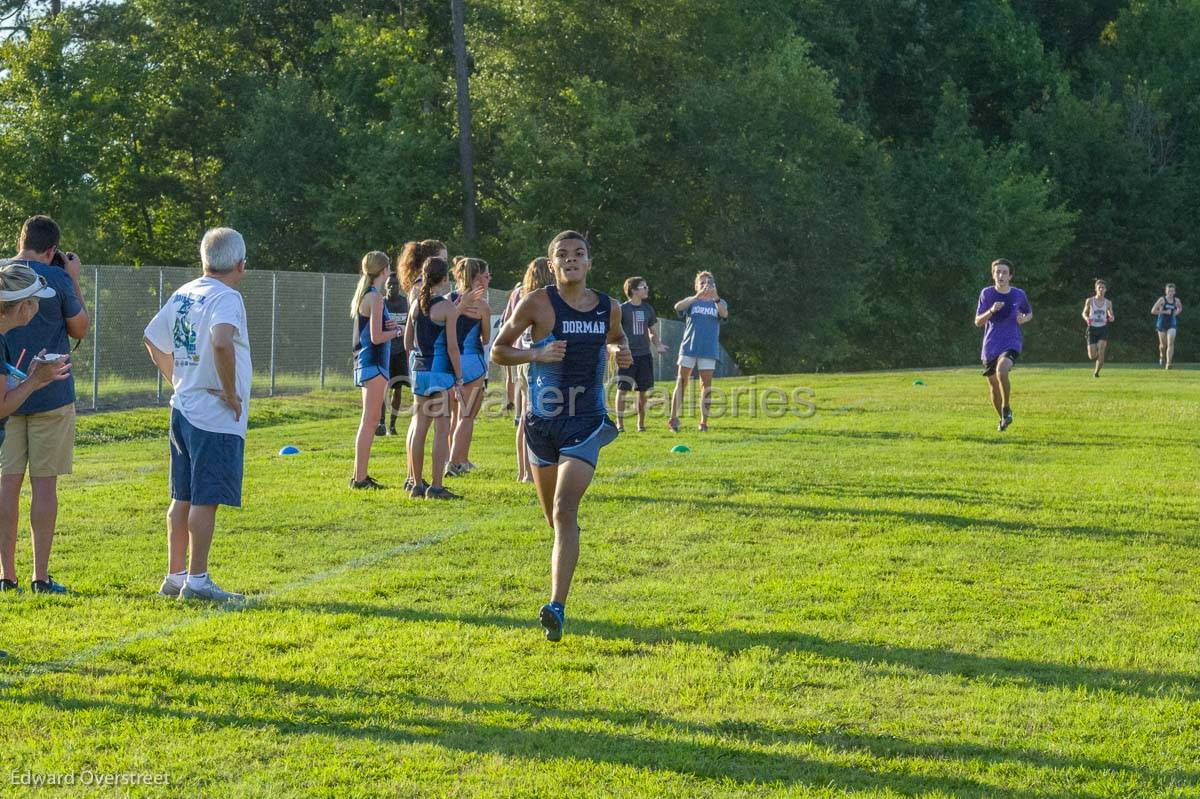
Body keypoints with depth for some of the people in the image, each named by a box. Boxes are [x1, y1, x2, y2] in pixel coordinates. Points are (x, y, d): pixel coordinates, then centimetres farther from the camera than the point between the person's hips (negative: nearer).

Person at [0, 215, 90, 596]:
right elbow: (80, 329, 3)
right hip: (50, 393, -3)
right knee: (44, 482, 0)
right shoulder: (57, 279, -9)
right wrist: (73, 280, 9)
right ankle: (41, 576, 1)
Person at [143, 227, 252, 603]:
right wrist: (231, 392, -22)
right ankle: (197, 580, -2)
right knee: (206, 500, -4)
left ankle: (175, 576, 21)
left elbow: (153, 340, 20)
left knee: (183, 498, 14)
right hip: (216, 417, -8)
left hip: (183, 409, 8)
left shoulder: (183, 294, 11)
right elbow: (221, 341, -33)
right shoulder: (226, 297, -15)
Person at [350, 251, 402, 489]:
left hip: (365, 362, 10)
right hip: (374, 363, -10)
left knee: (370, 420, 13)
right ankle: (360, 477, -8)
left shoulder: (363, 296, 16)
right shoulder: (375, 297, -14)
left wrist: (388, 326, 5)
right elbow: (376, 337, -18)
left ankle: (360, 476, 16)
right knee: (370, 420, -8)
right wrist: (396, 331, -2)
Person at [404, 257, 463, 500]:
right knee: (442, 429, -3)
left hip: (419, 369, 6)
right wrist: (459, 380, -7)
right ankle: (436, 487, -6)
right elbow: (452, 347, -12)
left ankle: (417, 484, 14)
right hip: (440, 371, -6)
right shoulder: (447, 307, -10)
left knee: (419, 427, 10)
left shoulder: (417, 304, 8)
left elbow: (408, 344, 12)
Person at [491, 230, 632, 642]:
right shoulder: (537, 303, -6)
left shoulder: (609, 308, 3)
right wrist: (538, 353, -16)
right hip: (543, 422, 0)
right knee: (554, 518, 12)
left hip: (587, 423, 0)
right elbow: (498, 350, 1)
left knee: (564, 512, -17)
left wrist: (620, 352, 2)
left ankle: (556, 608, -23)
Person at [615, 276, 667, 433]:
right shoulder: (622, 309, -3)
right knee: (622, 389, -6)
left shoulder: (648, 309, 12)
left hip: (644, 355, 4)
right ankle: (620, 423, 2)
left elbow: (653, 331, 19)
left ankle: (641, 423, 16)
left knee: (642, 391, 6)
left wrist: (657, 345, 0)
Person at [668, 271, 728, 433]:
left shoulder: (718, 303, 11)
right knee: (681, 382, -1)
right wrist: (697, 296, -26)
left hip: (709, 351, 1)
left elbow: (724, 314, -12)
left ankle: (704, 421, 4)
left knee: (706, 385, 0)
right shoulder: (691, 301, 9)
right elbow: (678, 307, -13)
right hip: (688, 348, -1)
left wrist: (716, 298, -30)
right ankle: (673, 418, 2)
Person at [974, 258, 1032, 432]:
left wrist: (1024, 319, -4)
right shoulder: (986, 293, -1)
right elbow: (978, 322, -4)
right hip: (990, 346, 2)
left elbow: (1029, 313, 19)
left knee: (1002, 370, -32)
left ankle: (1007, 409, -14)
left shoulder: (1019, 295, 0)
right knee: (994, 387, 8)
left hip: (1011, 344, -2)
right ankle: (1002, 418, 33)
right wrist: (991, 311, -23)